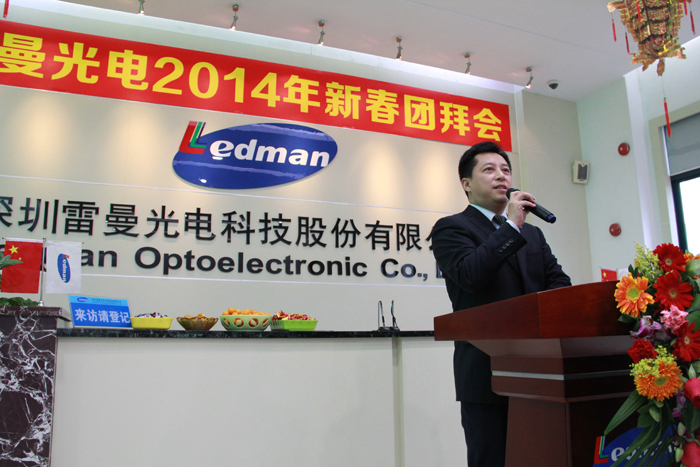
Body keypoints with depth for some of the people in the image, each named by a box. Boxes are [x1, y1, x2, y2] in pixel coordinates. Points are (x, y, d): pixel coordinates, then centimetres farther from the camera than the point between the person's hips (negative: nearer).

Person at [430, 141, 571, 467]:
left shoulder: (532, 234, 21)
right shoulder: (451, 228, 1)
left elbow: (560, 283, 12)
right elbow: (470, 274, -18)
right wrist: (512, 225, -14)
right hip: (488, 374, -5)